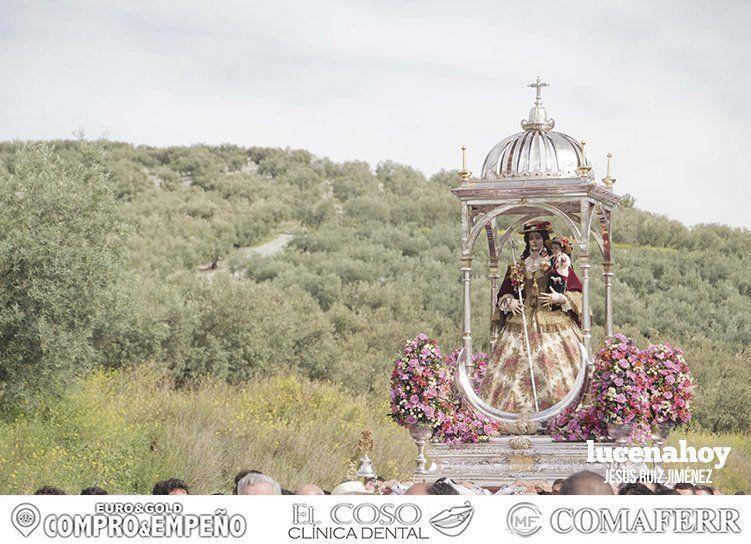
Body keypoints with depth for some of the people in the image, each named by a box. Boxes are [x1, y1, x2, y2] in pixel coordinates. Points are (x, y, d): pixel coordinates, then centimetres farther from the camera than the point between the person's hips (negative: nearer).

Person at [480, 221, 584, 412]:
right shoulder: (518, 267, 14)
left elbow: (576, 293, 1)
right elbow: (503, 294, 19)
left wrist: (560, 298, -15)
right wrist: (510, 302, -2)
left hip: (553, 323, -4)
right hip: (523, 325, 4)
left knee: (553, 365, -12)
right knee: (519, 367, -5)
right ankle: (521, 407, -2)